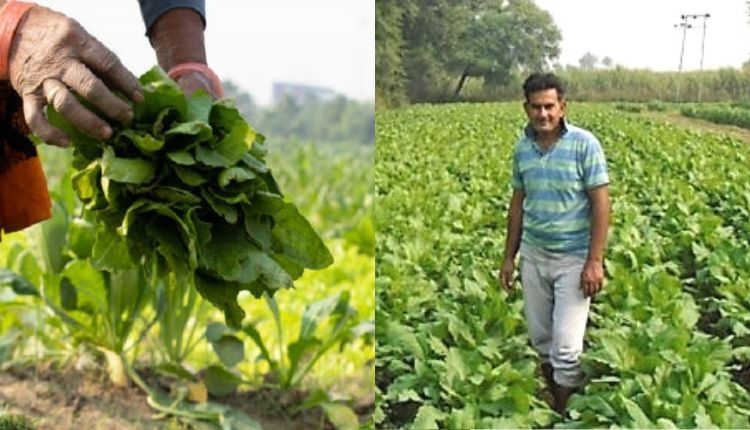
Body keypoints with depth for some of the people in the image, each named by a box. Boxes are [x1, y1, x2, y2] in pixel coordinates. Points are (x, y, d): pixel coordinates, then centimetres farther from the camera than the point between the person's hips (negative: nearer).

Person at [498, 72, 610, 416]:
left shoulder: (584, 144, -13)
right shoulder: (522, 147, 2)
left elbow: (600, 204, -12)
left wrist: (595, 261, -16)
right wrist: (509, 257, 11)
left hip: (574, 258, -5)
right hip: (533, 256, 5)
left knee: (565, 345, -4)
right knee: (540, 337, 13)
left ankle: (564, 415, 11)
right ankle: (554, 399, 31)